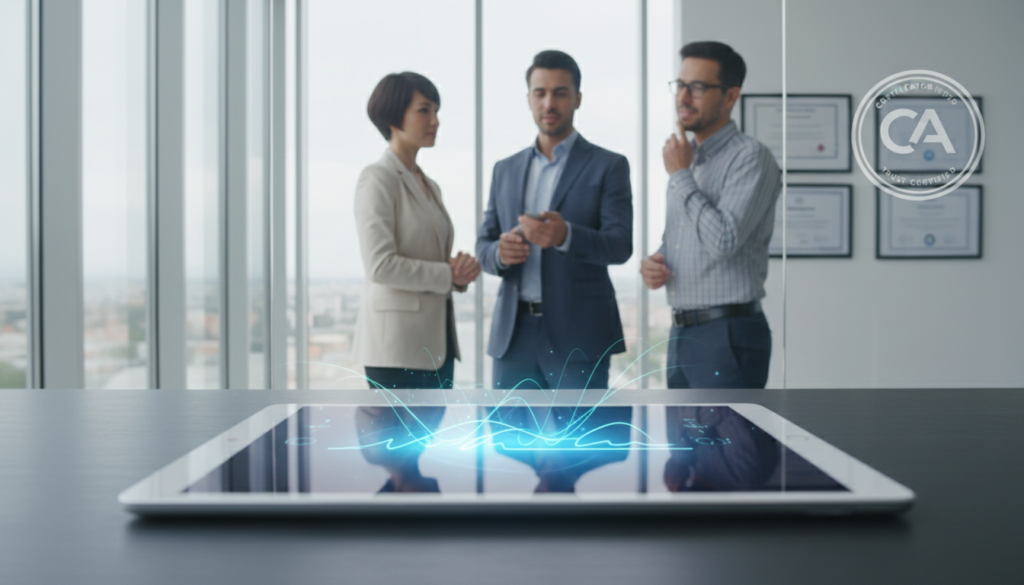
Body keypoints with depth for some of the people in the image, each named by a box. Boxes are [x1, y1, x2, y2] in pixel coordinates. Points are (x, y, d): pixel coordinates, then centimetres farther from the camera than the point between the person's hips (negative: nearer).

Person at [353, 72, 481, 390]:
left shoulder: (429, 185, 17)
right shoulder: (378, 179, -8)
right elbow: (380, 265, -18)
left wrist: (461, 270, 0)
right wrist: (449, 274, -12)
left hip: (436, 343, 8)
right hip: (398, 344, -8)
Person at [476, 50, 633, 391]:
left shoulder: (608, 166, 2)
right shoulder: (506, 170, 16)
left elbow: (620, 245, -9)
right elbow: (483, 246, 14)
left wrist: (565, 236, -28)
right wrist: (499, 253, -11)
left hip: (578, 335, -4)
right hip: (513, 334, 4)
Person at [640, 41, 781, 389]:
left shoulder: (750, 157, -10)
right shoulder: (685, 159, 16)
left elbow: (725, 240, -23)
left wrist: (680, 176, -13)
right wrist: (653, 262, 4)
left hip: (729, 335, -8)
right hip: (681, 334, 8)